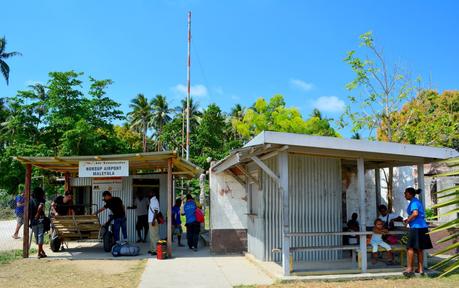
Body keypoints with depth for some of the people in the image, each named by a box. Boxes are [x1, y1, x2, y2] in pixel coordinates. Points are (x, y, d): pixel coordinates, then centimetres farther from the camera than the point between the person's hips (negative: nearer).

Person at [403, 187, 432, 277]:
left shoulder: (414, 202, -12)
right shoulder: (417, 201, 18)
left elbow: (415, 213, -27)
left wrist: (408, 220, -12)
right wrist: (408, 220, 15)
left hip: (416, 228, -10)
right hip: (422, 227, 10)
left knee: (410, 248, -3)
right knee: (419, 249, 12)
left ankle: (410, 269, -1)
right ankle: (420, 269, 15)